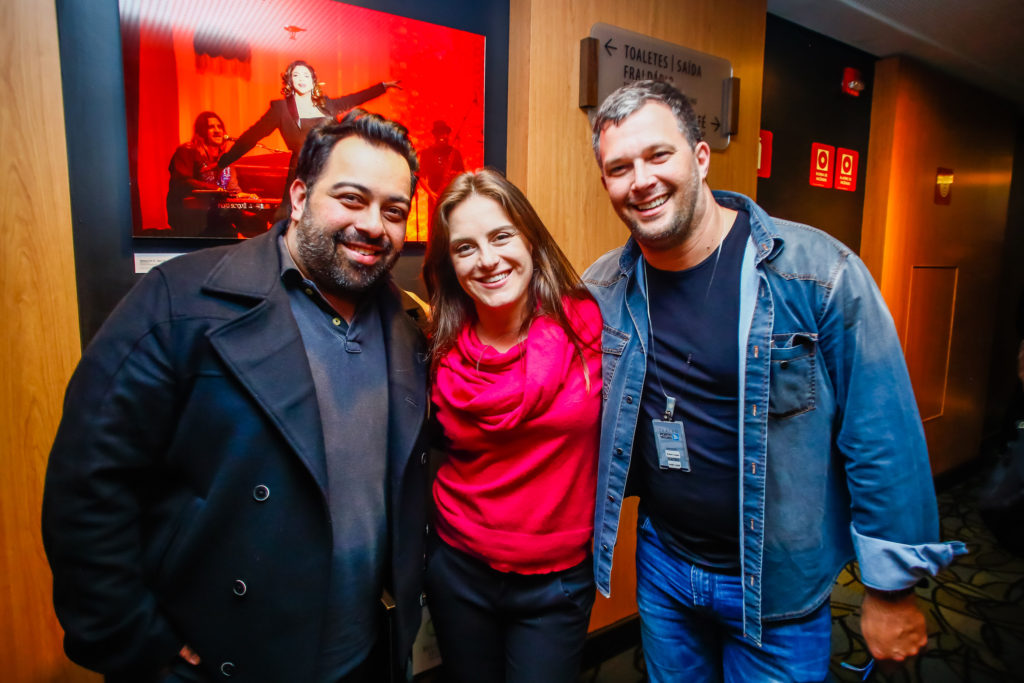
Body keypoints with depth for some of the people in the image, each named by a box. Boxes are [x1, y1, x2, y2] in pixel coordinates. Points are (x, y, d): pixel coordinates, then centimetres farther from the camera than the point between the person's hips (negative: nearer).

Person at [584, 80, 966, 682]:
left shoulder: (819, 273, -20)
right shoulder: (603, 289, -8)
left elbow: (883, 441, -14)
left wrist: (891, 591, -8)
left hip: (780, 584, -3)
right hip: (661, 564, 4)